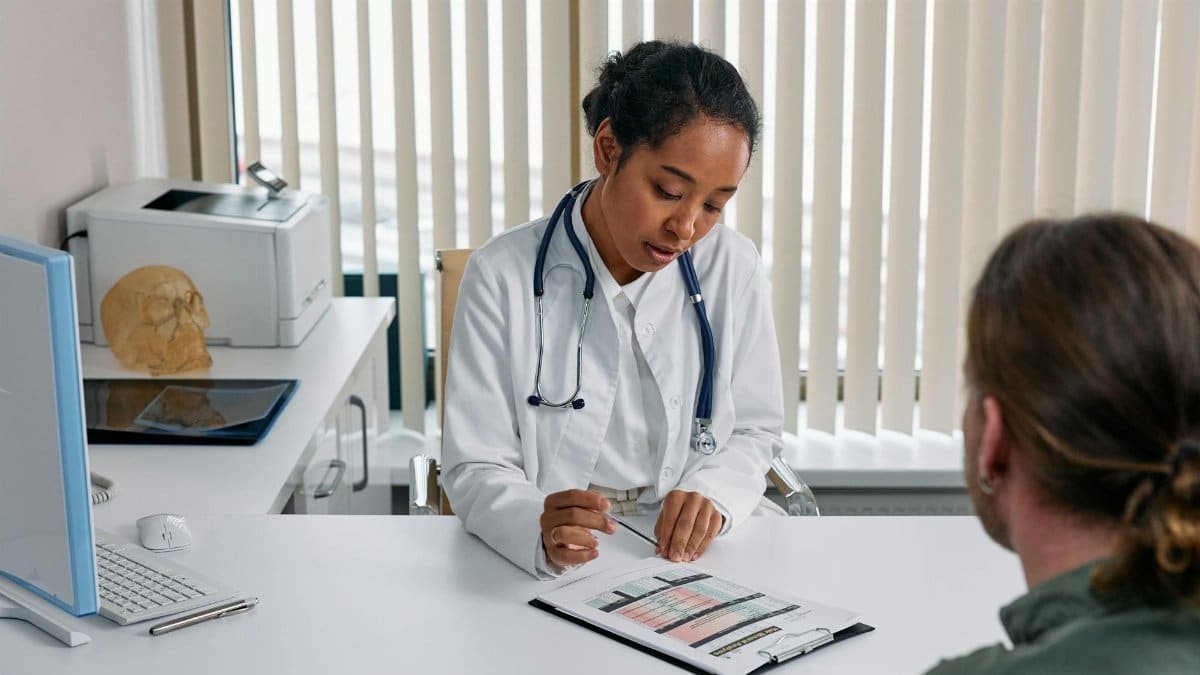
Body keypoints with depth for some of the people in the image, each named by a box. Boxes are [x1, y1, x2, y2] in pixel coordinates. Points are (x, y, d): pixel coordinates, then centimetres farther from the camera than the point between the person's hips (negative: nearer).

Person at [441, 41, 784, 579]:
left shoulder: (734, 268, -1)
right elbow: (477, 469, -9)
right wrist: (540, 530, -31)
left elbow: (754, 431, 8)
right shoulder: (504, 275, -9)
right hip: (543, 564, -3)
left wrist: (712, 494, -15)